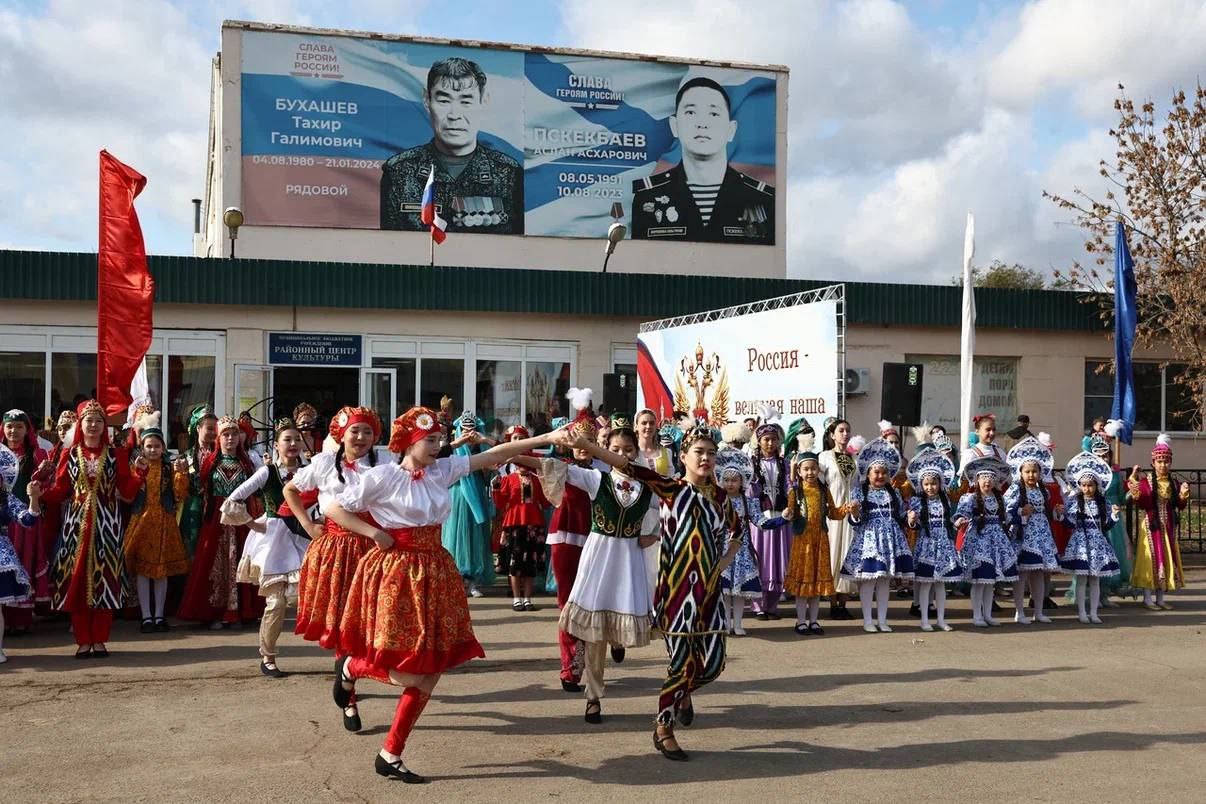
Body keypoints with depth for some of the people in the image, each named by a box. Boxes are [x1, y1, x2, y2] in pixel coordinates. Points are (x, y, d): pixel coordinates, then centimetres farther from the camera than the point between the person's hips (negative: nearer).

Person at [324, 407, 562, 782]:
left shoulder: (442, 470, 5)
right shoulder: (383, 476, -10)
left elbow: (495, 454, 3)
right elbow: (335, 508, -4)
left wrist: (546, 438, -2)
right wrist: (375, 533, -13)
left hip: (433, 573, 6)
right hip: (396, 575, -6)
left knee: (430, 673, 5)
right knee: (412, 675, -8)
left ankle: (390, 756, 16)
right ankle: (351, 667, 22)